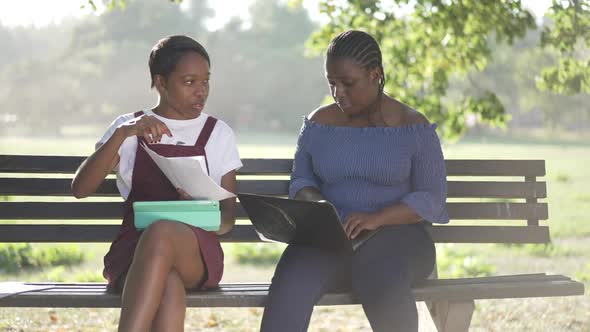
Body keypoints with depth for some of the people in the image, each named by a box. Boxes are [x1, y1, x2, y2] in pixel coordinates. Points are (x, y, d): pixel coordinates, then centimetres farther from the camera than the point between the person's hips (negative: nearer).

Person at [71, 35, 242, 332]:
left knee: (161, 233, -39)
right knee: (167, 287, -39)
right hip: (132, 250, 0)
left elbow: (228, 216, 14)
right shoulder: (129, 129, 13)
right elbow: (81, 188, -1)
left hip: (197, 251, 0)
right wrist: (122, 133, -13)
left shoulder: (218, 133, 15)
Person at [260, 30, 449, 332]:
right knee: (289, 286, -33)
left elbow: (432, 197, -2)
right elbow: (300, 179, 20)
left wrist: (377, 218, -19)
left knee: (382, 282, -40)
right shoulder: (318, 123, 12)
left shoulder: (413, 127, 2)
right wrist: (311, 201, -6)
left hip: (395, 233, -2)